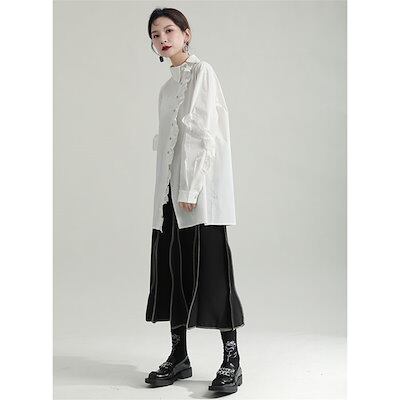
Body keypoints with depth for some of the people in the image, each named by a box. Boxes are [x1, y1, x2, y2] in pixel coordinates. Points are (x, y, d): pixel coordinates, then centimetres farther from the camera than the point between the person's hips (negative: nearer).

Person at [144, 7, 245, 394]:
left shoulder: (201, 71, -4)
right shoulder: (167, 86, 20)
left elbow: (206, 134, -13)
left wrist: (191, 188, -19)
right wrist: (169, 192, 12)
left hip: (200, 190, -8)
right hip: (170, 192, 8)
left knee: (211, 271, -7)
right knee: (172, 271, 7)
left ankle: (232, 361, 3)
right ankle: (178, 357, 17)